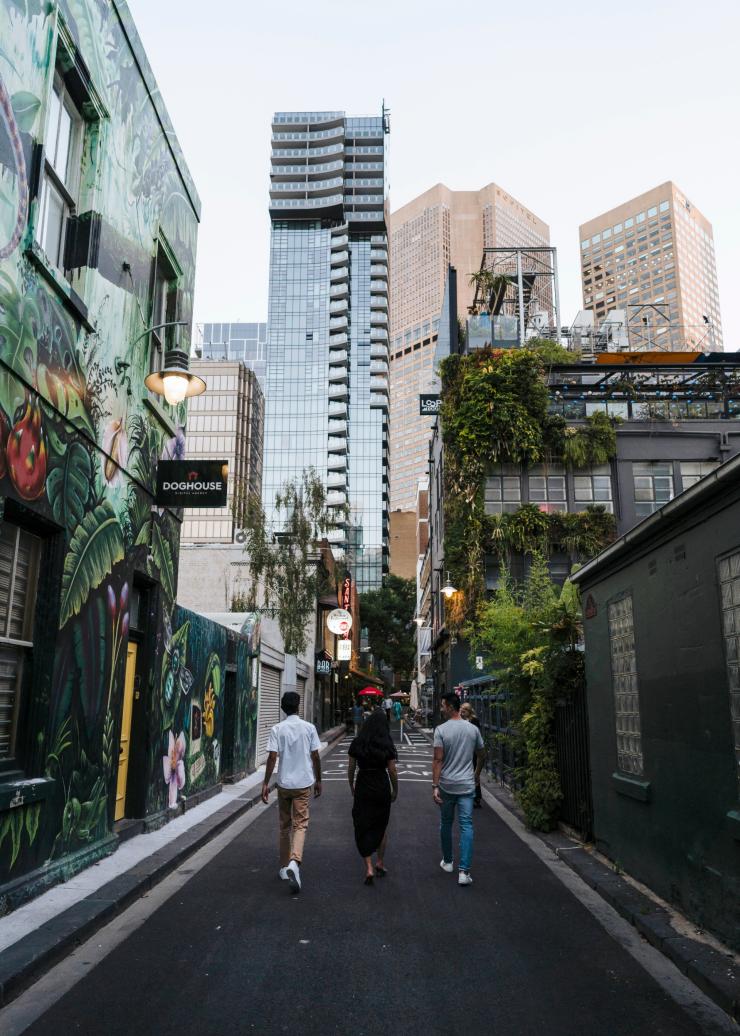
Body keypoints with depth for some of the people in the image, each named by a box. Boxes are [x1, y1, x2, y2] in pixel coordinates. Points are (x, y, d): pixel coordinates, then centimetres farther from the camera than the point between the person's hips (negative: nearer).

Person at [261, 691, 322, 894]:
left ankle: (284, 867, 23)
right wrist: (318, 780, 11)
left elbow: (272, 757, -10)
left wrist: (266, 783, -4)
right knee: (300, 825, 0)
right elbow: (315, 756, 0)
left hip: (284, 783, 1)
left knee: (284, 825, 16)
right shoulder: (309, 728, -3)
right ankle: (294, 862, -22)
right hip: (303, 783, -1)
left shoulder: (277, 729, -5)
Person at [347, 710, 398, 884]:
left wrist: (352, 786, 15)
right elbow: (392, 771, -7)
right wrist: (395, 791, 8)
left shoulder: (357, 744, -5)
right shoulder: (387, 746, -10)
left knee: (362, 828, 7)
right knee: (381, 827, 19)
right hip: (382, 788, 0)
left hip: (362, 788, 0)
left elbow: (351, 768, 0)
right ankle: (380, 863, 25)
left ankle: (369, 868, -2)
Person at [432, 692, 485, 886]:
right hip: (467, 785, 2)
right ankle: (464, 871, -6)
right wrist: (476, 775, 26)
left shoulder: (441, 730, -11)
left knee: (446, 823, 16)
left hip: (446, 785, -2)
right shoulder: (473, 729, 1)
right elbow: (482, 756, 10)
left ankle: (447, 862, 31)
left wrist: (435, 785, -13)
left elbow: (438, 759, -15)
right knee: (466, 826, 0)